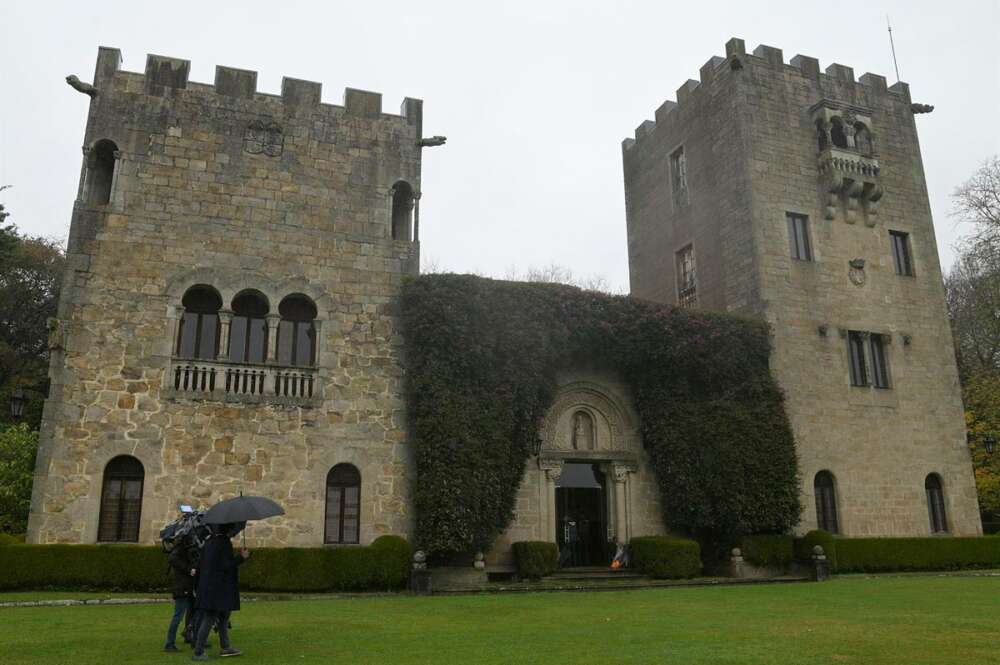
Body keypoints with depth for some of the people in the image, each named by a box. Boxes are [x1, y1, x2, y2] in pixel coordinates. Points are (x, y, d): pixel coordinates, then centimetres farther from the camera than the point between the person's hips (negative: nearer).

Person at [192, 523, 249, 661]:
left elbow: (200, 565, 14)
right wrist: (242, 557, -9)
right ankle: (198, 652, 2)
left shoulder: (209, 542, 9)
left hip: (207, 586, 9)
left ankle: (225, 647, 27)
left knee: (223, 616, 19)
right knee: (209, 619, -3)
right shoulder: (224, 543, -17)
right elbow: (227, 565, -21)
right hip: (218, 587, -9)